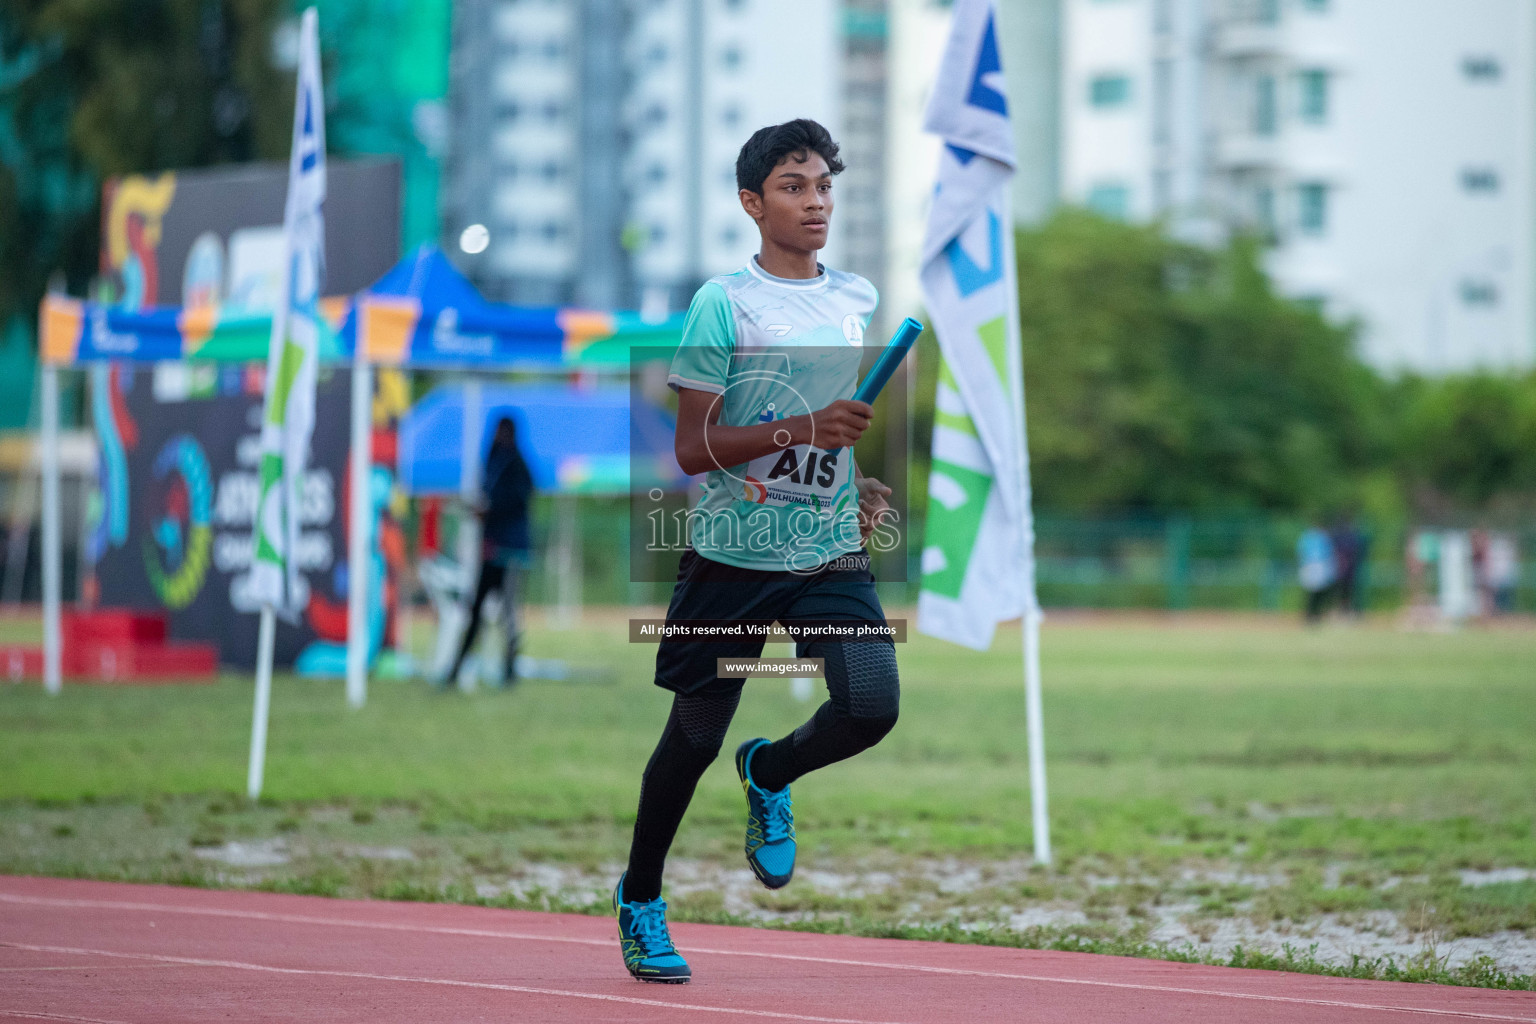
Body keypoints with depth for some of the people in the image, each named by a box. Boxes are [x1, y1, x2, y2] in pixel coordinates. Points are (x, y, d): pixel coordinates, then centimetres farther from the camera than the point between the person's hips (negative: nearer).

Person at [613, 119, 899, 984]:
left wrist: (869, 482, 11)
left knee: (873, 708, -17)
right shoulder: (723, 303, -8)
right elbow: (691, 448, -12)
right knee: (695, 736, 7)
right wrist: (799, 431, -23)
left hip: (833, 554, 4)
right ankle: (640, 897, 30)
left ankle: (770, 773, 17)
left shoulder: (861, 298, 9)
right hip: (733, 554, -4)